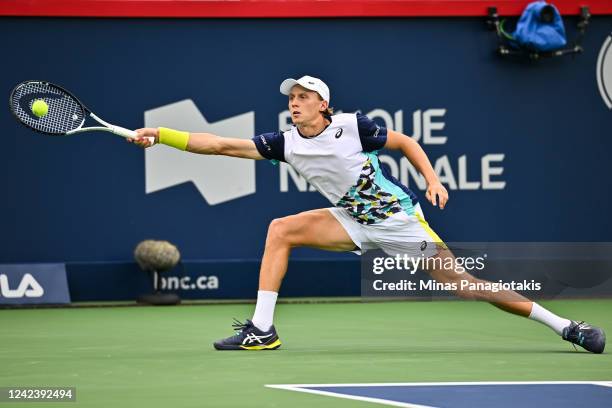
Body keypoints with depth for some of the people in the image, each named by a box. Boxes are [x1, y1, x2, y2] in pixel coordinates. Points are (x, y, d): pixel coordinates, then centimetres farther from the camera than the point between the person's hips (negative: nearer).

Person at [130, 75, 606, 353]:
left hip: (399, 217, -5)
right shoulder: (286, 144, -6)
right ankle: (262, 329, -13)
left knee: (462, 283, -9)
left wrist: (433, 180, -17)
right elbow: (223, 145, -9)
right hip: (355, 221, 5)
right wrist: (161, 135, -16)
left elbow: (406, 142, -4)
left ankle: (564, 326, -2)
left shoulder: (352, 126, -17)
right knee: (281, 230, -12)